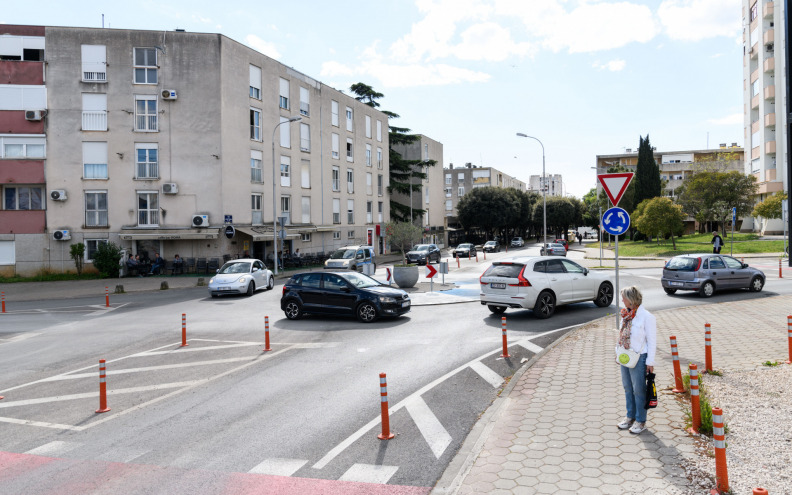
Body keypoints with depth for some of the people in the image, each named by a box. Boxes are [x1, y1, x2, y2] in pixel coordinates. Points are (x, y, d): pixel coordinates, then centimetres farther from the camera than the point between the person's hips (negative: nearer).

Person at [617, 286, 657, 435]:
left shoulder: (647, 317, -16)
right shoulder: (626, 314, 5)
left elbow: (652, 341, -12)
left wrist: (650, 362, -12)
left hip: (639, 358, -7)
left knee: (639, 390, 3)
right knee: (627, 388, 16)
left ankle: (641, 421, 16)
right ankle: (630, 416, 30)